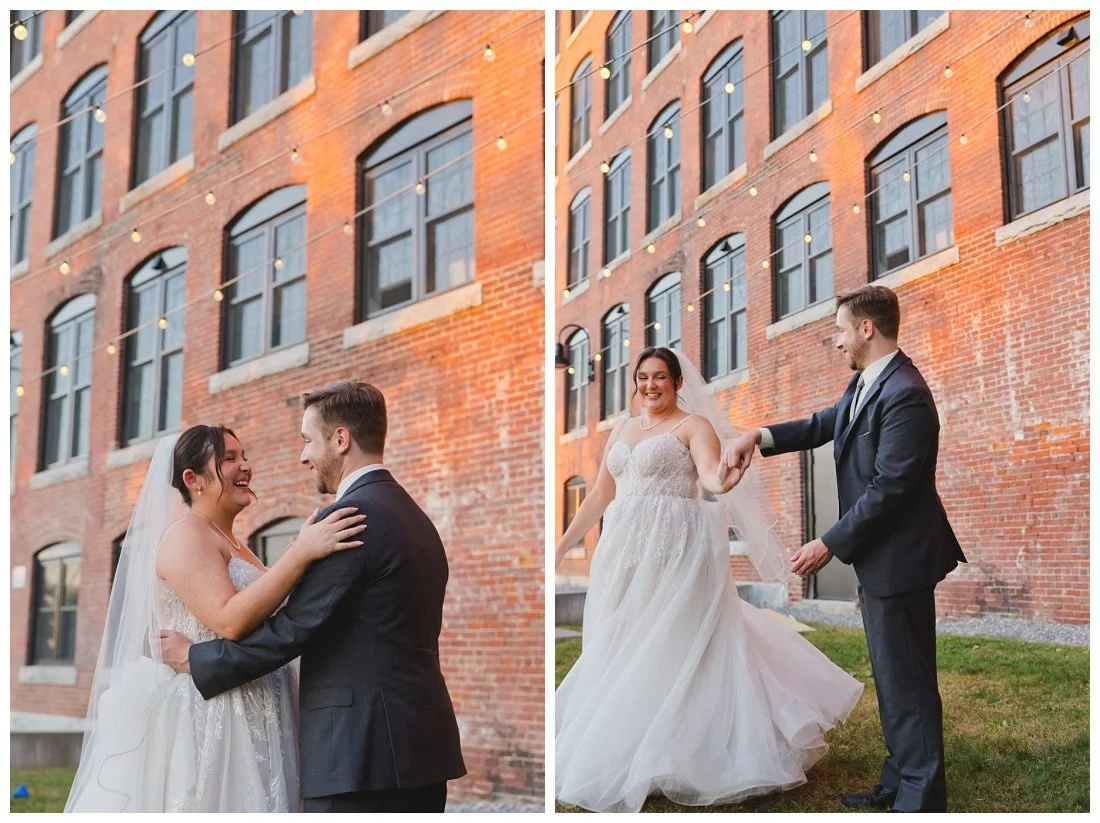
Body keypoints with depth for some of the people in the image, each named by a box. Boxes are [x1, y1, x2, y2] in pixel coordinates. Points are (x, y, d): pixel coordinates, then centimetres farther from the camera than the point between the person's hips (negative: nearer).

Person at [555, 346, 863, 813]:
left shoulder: (694, 425, -1)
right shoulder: (623, 431, 17)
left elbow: (711, 473, -21)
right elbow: (599, 497, 20)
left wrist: (721, 483, -45)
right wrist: (561, 546, 18)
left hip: (674, 552, -6)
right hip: (623, 552, 7)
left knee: (672, 650, -6)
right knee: (619, 653, 9)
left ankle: (668, 760, 2)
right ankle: (622, 754, 20)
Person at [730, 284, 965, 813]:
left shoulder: (905, 394, -23)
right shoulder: (865, 382, 8)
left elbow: (889, 487, -25)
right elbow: (825, 425, 20)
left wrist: (830, 545, -20)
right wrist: (760, 436, 5)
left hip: (898, 559, -10)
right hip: (878, 556, 10)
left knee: (906, 680, -1)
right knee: (892, 675, 18)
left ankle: (920, 799, 10)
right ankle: (899, 784, 31)